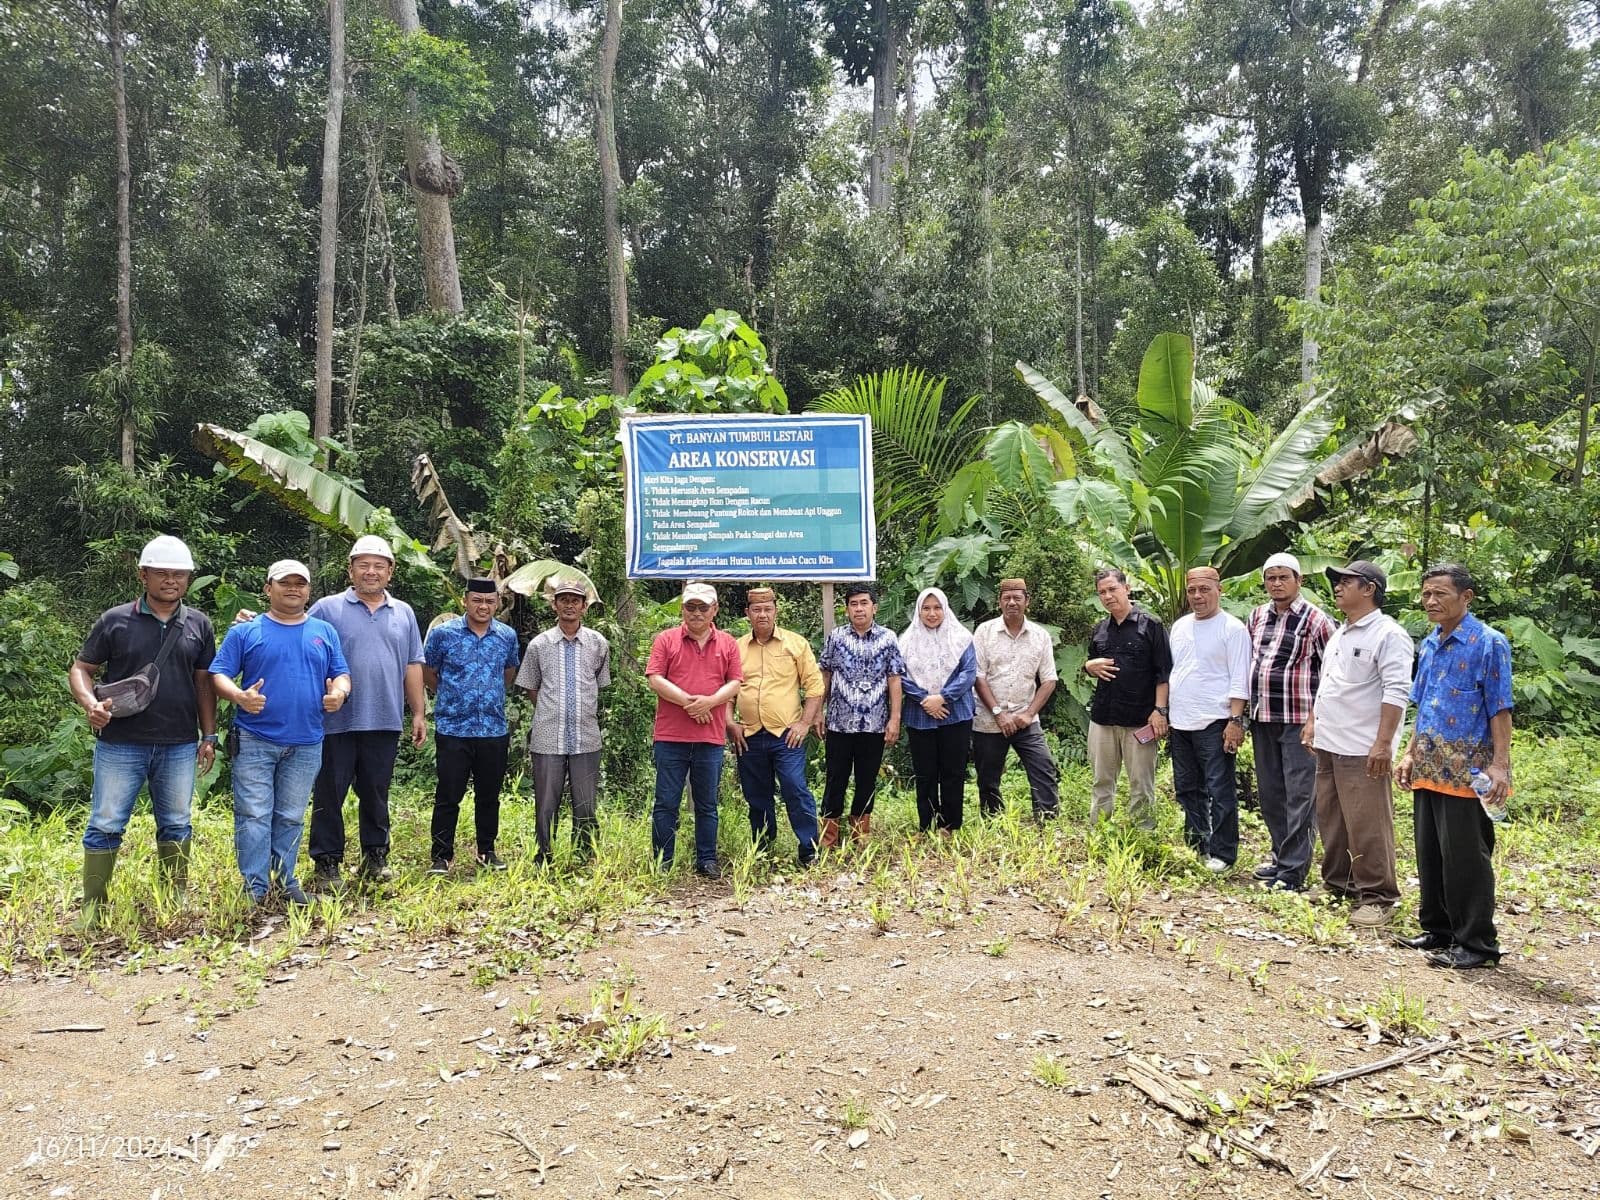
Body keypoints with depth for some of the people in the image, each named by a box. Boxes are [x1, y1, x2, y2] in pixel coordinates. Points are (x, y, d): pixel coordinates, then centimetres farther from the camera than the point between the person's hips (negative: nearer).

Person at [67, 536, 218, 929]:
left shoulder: (199, 625, 6)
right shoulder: (115, 620, -1)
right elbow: (81, 668, 3)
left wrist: (209, 736, 5)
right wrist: (90, 703, -18)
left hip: (180, 746, 2)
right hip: (120, 744, -2)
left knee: (176, 824, 12)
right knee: (105, 825, 2)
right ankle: (92, 908, 13)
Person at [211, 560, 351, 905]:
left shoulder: (325, 632, 12)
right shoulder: (246, 631, 2)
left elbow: (342, 674, 12)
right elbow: (218, 675, -2)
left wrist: (339, 692, -11)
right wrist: (239, 696, -22)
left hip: (306, 744, 3)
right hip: (255, 741, -3)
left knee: (291, 817, 12)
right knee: (254, 816, -2)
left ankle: (285, 879, 24)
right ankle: (254, 888, 6)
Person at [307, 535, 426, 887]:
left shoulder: (404, 614, 11)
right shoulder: (327, 608, 0)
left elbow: (412, 667, 13)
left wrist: (419, 713, 10)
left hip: (385, 723, 3)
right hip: (337, 722, -2)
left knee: (376, 795, 12)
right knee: (330, 795, 5)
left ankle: (375, 857, 24)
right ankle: (327, 862, 15)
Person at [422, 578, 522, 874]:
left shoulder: (508, 636, 5)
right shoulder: (442, 633, -4)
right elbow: (427, 673, 8)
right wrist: (452, 697, 11)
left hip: (494, 730, 3)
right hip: (453, 729, -2)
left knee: (489, 796, 11)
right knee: (448, 797, 1)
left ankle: (487, 851, 25)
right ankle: (441, 856, 12)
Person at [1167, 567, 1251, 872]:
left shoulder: (1232, 628, -7)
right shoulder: (1180, 626, 12)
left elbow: (1239, 680, -11)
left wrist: (1236, 721, -17)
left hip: (1214, 723, -7)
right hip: (1180, 722, 7)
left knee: (1219, 792, -2)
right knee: (1187, 789, 14)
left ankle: (1222, 853, 7)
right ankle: (1195, 846, 25)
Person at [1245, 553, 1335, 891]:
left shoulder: (1314, 619, -8)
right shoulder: (1257, 616, 10)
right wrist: (1246, 712, 18)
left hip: (1298, 720, -6)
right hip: (1263, 719, 7)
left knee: (1299, 796, -2)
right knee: (1269, 793, 14)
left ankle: (1292, 870, 2)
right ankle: (1282, 855, 28)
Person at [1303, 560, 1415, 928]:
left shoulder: (1388, 634, -11)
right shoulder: (1338, 634, 17)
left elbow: (1396, 692, -18)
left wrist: (1383, 743, -22)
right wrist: (1313, 721, 21)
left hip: (1362, 749, -9)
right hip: (1328, 745, 9)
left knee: (1367, 825, -4)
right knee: (1330, 820, 15)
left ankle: (1377, 897, 7)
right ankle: (1338, 884, 28)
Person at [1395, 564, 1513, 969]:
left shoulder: (1489, 643, -9)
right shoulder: (1429, 644, 13)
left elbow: (1500, 710, -11)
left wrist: (1499, 764, -17)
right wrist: (1410, 754, 16)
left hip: (1467, 771, -7)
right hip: (1428, 769, 7)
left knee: (1464, 856, -2)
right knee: (1430, 854, 13)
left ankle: (1476, 943, 9)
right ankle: (1437, 929, 25)